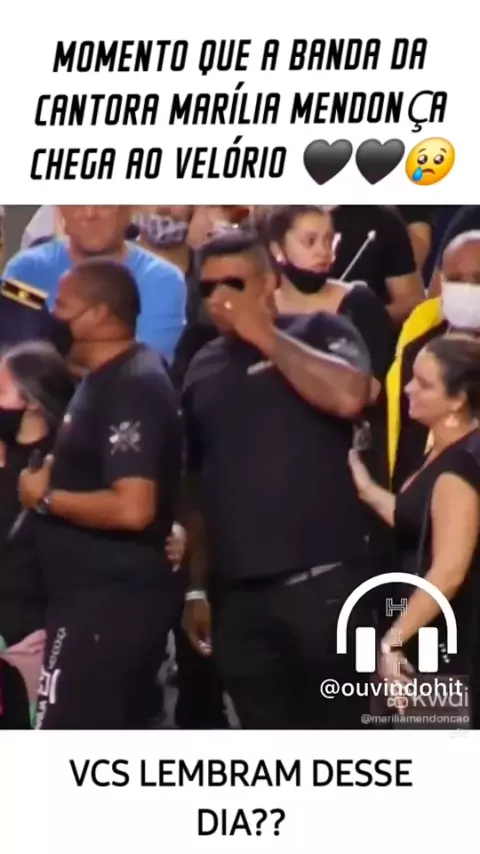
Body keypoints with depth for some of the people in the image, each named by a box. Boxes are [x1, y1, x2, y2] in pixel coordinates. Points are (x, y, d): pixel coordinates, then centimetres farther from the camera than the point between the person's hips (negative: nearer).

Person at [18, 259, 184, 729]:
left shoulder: (133, 388, -18)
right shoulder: (106, 379, 14)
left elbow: (133, 507, -27)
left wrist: (46, 497, -15)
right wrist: (52, 471, 11)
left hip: (109, 600, -11)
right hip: (103, 595, 11)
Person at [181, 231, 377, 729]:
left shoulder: (319, 332, 0)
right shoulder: (203, 369, 15)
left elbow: (348, 397, -22)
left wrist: (266, 337, -12)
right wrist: (197, 586, 15)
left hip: (323, 580, -5)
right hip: (238, 593, 5)